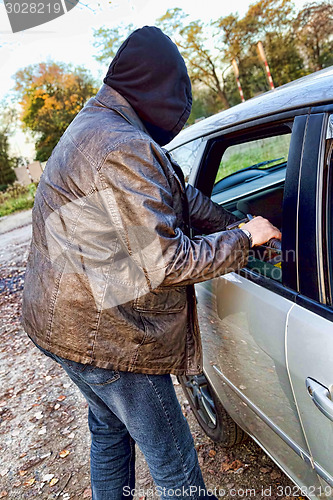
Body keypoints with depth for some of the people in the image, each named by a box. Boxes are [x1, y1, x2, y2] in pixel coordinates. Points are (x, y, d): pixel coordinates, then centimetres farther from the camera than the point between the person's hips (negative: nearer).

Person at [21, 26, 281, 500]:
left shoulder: (93, 126, 11)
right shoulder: (122, 150, -25)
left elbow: (181, 198, 11)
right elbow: (167, 266, -23)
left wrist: (236, 221, 8)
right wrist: (244, 239, -10)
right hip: (105, 339, -10)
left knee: (109, 429, 29)